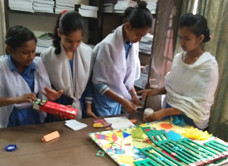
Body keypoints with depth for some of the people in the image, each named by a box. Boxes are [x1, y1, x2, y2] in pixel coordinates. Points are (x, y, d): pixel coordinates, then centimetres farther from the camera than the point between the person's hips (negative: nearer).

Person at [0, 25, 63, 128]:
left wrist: (50, 96, -16)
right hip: (11, 125, -2)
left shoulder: (38, 63, -1)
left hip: (36, 121, 3)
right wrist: (16, 99, -26)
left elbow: (45, 92, 4)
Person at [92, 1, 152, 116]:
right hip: (103, 99, -6)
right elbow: (99, 82, -19)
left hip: (117, 96, 6)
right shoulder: (108, 45, -25)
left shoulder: (133, 44, -6)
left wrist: (133, 95, -4)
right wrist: (123, 101, -20)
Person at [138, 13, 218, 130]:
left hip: (190, 121, -5)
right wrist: (156, 91, -7)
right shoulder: (178, 58, -1)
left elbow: (201, 105, -20)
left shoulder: (209, 65, -18)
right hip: (170, 113, 5)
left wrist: (165, 112, -26)